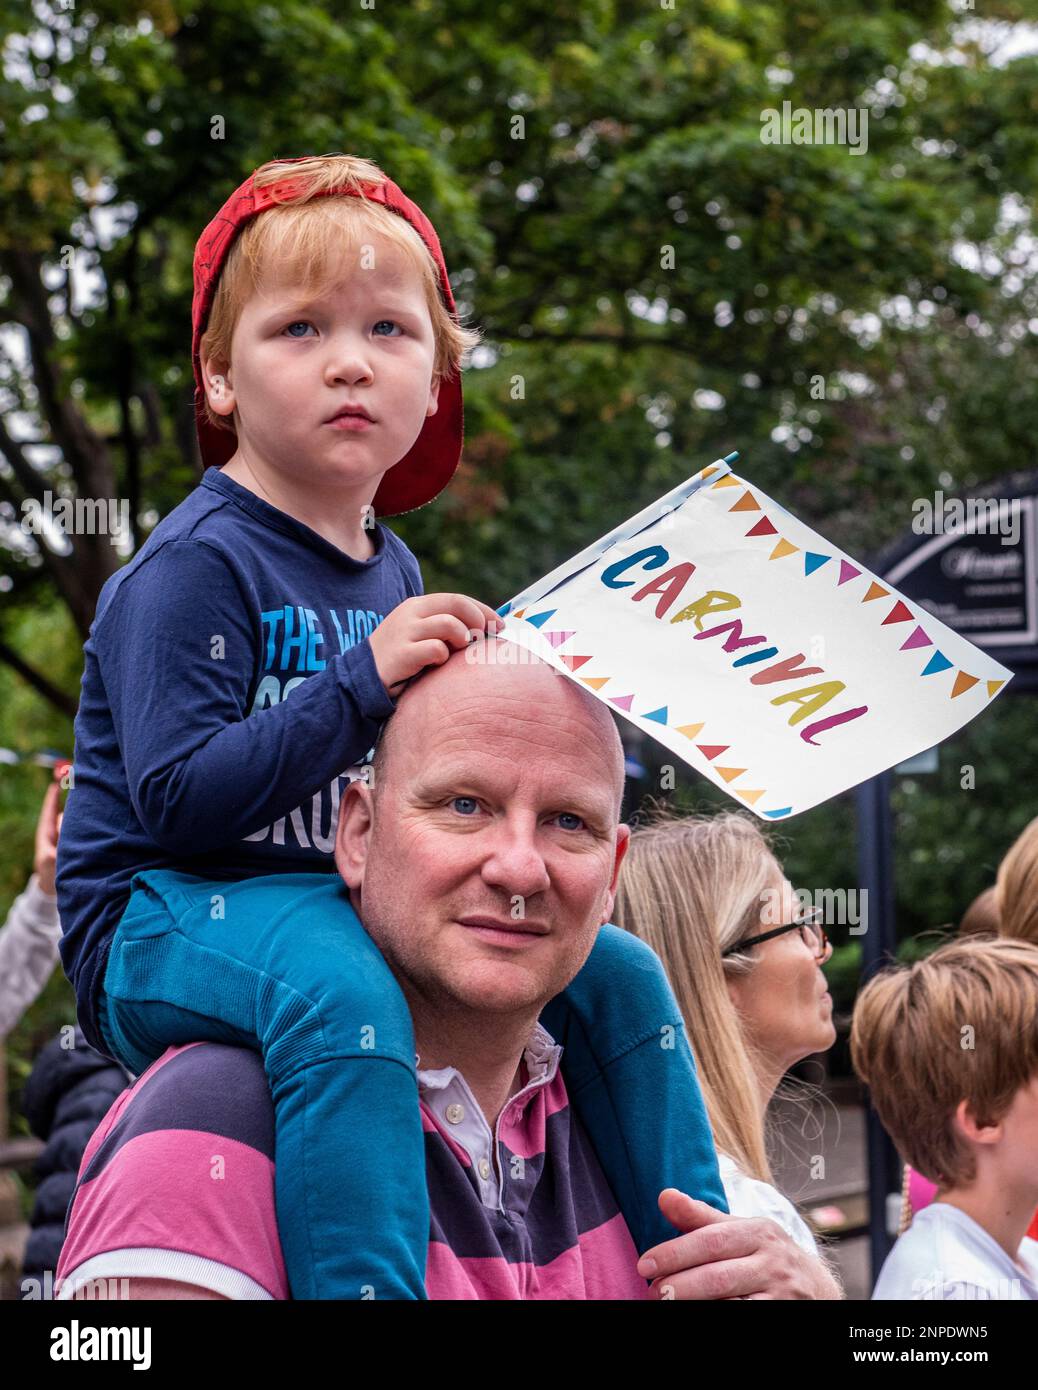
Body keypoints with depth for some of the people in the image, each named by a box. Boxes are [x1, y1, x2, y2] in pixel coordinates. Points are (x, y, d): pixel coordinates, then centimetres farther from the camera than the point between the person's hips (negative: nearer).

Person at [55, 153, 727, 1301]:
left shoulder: (393, 575, 13)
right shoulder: (198, 565, -12)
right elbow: (178, 795, -22)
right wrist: (365, 679, -26)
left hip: (346, 913, 8)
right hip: (158, 932, -8)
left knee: (611, 970, 1)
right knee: (340, 990, -40)